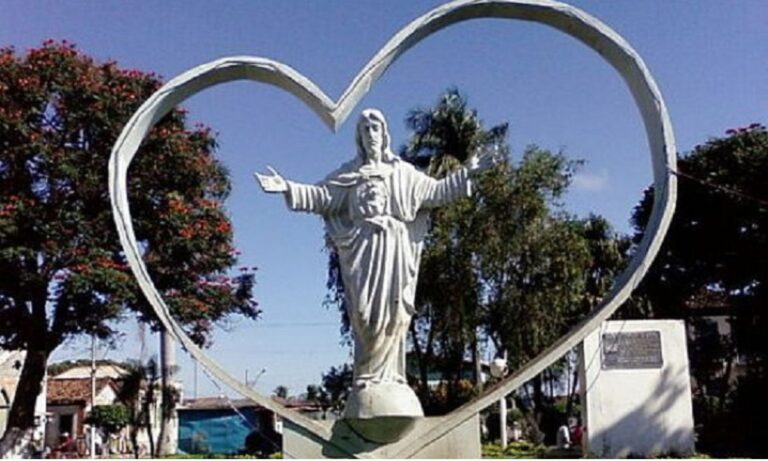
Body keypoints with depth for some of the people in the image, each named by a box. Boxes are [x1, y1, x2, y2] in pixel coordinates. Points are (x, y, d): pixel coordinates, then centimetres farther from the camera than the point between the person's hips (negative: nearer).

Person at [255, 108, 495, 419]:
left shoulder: (403, 172, 15)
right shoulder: (349, 173, 13)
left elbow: (435, 191, 15)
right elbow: (320, 195, 7)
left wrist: (466, 174, 9)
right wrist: (288, 188, -6)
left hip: (394, 246, 1)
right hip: (363, 246, -1)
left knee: (391, 313, -3)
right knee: (365, 313, -7)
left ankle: (388, 379, 0)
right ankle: (368, 380, -5)